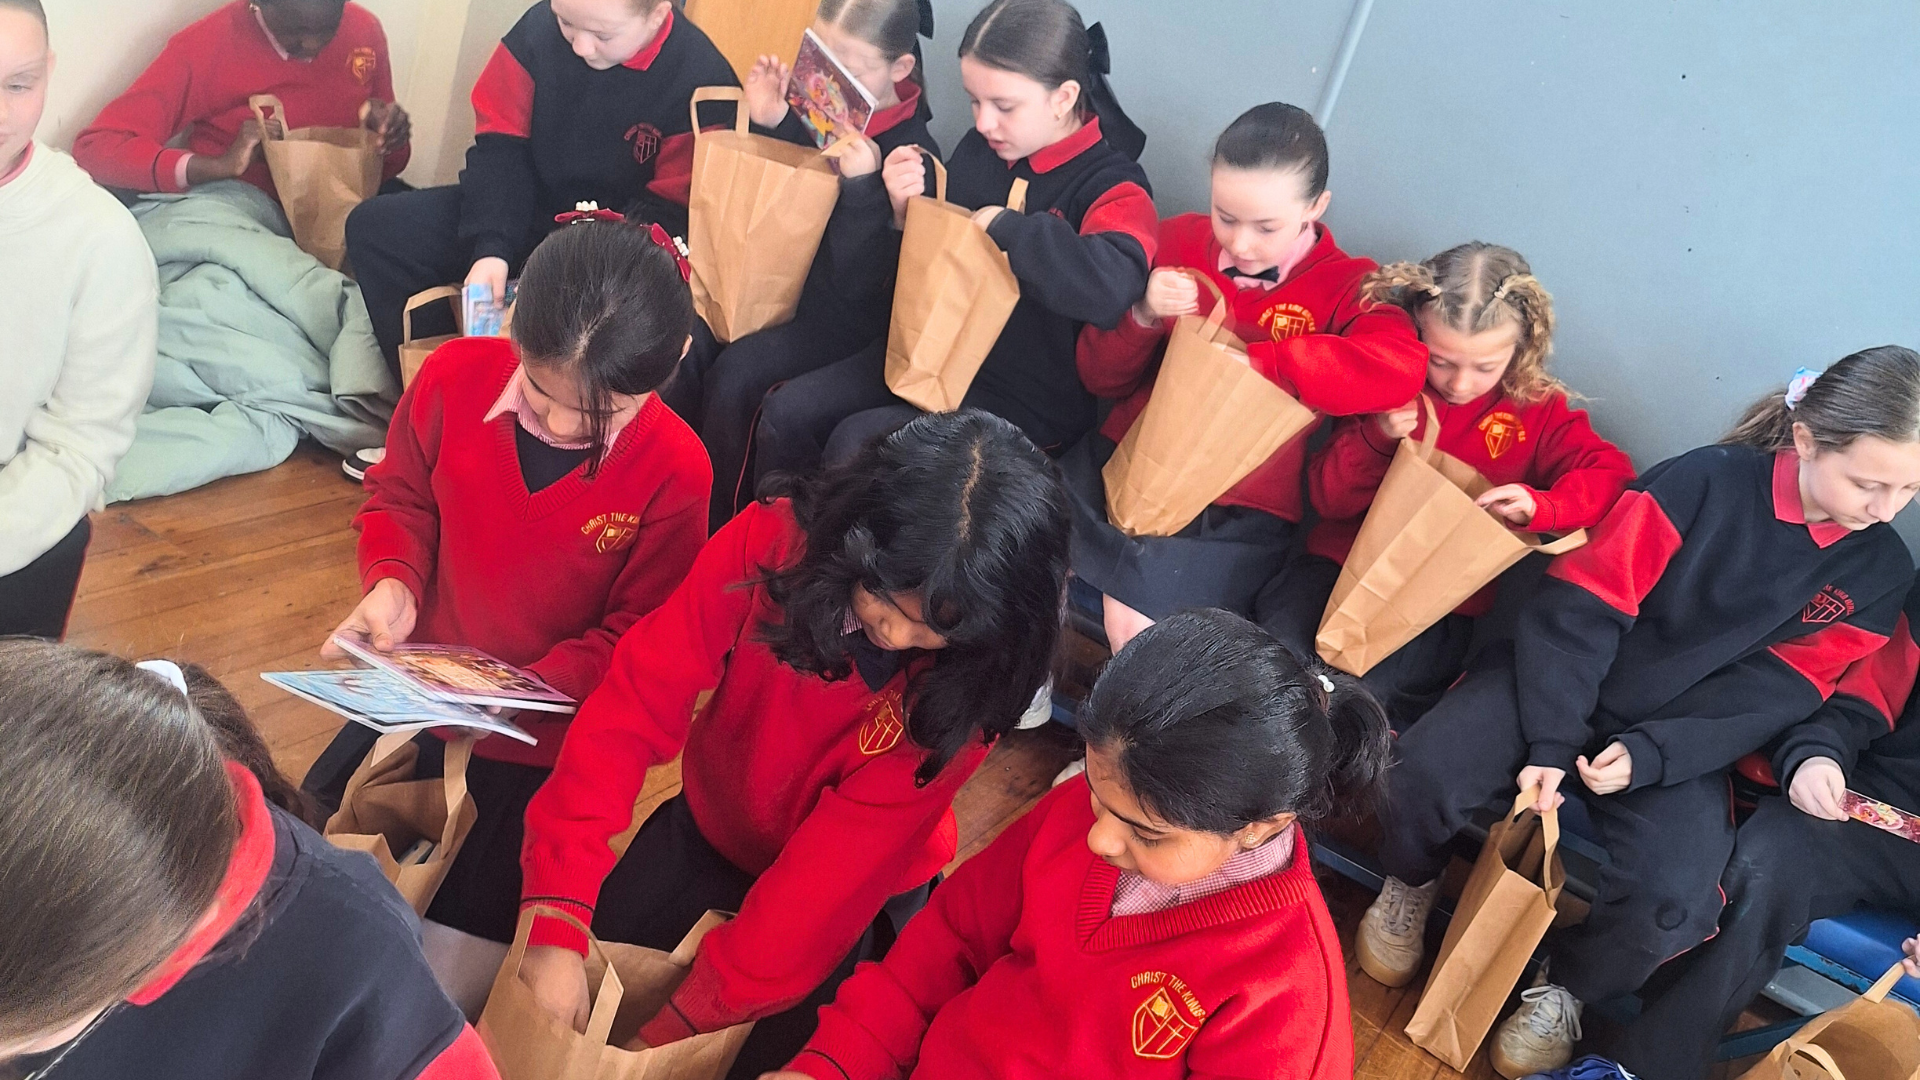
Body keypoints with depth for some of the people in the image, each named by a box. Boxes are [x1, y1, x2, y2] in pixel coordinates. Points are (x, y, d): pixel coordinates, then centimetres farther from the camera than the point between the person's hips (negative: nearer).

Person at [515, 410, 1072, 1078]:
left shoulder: (975, 675, -27)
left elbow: (848, 852, -29)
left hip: (861, 887, -1)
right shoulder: (771, 540, -27)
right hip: (712, 826, 2)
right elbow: (638, 702, -29)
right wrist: (557, 919, -37)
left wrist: (681, 1021, -29)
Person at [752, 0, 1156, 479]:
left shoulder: (1112, 185, -16)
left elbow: (1111, 285, -40)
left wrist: (1005, 226, -29)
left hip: (1026, 402, -6)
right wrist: (906, 212, -8)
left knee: (855, 445, -22)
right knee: (786, 414, -5)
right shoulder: (978, 149, 1)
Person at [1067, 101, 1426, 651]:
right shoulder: (1180, 239, 7)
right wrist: (1144, 316, -11)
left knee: (1135, 623, -27)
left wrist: (1253, 360, -23)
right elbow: (1101, 378, 10)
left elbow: (1398, 370, -27)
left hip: (1238, 510, -4)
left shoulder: (1345, 286, -2)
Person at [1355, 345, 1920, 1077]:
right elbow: (1579, 609, -14)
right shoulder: (1702, 483, -13)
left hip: (1680, 745, 2)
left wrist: (1648, 754, -18)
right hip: (1564, 685, -2)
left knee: (1673, 900, -26)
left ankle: (1567, 987, 9)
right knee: (1423, 771, -27)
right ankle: (1410, 887, 9)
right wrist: (1550, 740, -20)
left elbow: (1772, 694, -5)